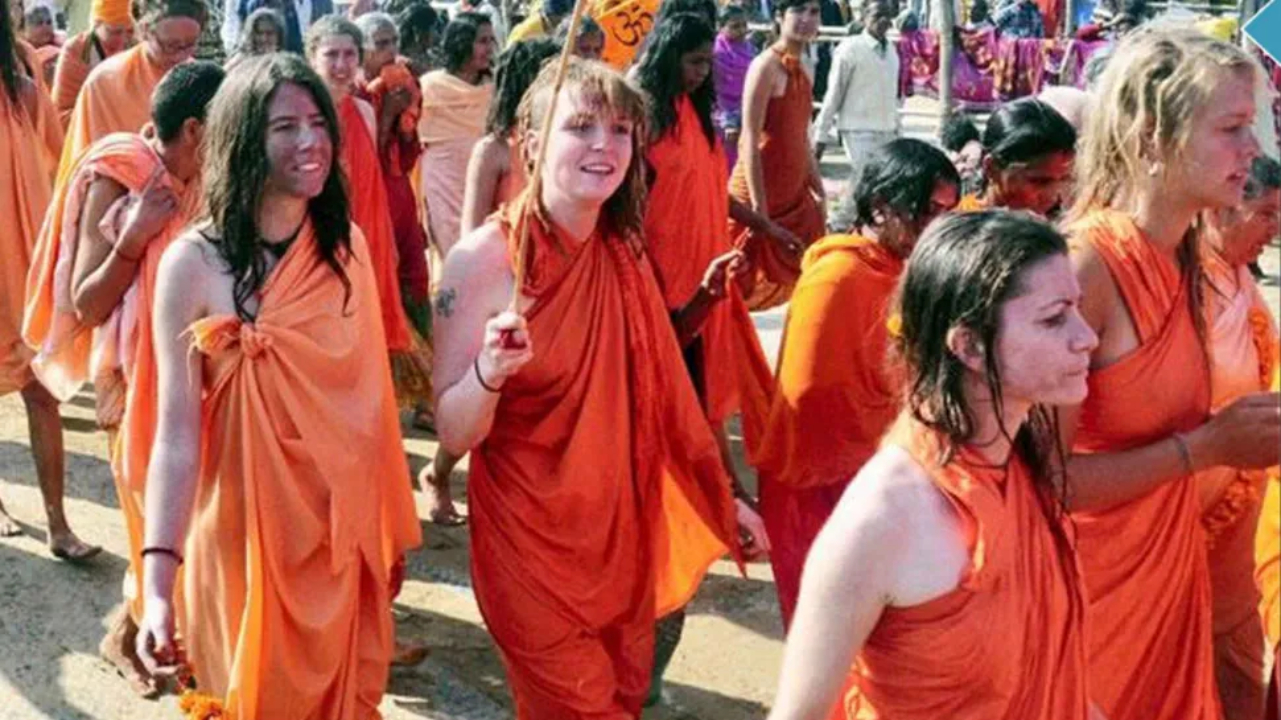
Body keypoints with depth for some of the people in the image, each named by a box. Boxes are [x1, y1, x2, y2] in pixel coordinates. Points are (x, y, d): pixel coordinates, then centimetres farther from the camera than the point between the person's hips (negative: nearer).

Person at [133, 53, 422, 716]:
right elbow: (176, 430, -18)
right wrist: (158, 579, -25)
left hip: (342, 524, 4)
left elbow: (371, 393, 6)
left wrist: (390, 529, 10)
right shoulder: (193, 263, -15)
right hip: (251, 527, -3)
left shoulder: (347, 244, -1)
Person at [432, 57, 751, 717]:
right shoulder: (484, 259, -18)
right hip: (531, 539, -6)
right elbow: (454, 435, -16)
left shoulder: (624, 251, 0)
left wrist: (723, 496, 13)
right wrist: (489, 372, -35)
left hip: (623, 531, 6)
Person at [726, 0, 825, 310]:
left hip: (795, 196, 8)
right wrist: (759, 212, -21)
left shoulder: (803, 70, 12)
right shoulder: (766, 66, -13)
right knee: (746, 285, -1)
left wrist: (819, 194, 17)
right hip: (759, 195, -8)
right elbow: (750, 142, -18)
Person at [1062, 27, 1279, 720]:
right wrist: (1207, 446, -20)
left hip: (1167, 567, 8)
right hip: (1091, 591, -8)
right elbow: (1045, 476, -25)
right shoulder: (1084, 267, -23)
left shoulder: (1179, 260, 3)